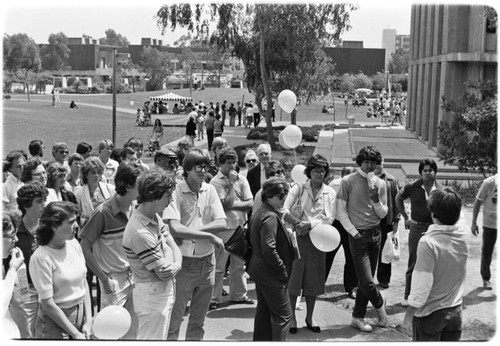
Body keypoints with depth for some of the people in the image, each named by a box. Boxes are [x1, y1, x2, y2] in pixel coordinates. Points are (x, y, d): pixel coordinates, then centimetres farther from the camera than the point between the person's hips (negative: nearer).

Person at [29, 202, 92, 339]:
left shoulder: (74, 244, -3)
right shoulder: (41, 258, -20)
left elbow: (84, 283, 4)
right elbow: (48, 304, -18)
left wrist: (88, 320, -3)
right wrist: (75, 334, -14)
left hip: (81, 313, 5)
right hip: (55, 321, -5)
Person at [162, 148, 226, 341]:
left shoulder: (210, 190, 3)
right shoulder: (175, 191, -13)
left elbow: (222, 224, -4)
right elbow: (174, 229, -25)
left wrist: (191, 231, -17)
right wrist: (209, 235, -19)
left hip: (207, 262, 5)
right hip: (184, 262, -5)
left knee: (198, 320, 17)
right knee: (174, 320, 4)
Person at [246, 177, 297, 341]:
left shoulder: (260, 212, 9)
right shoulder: (271, 217, -22)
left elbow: (250, 236, 19)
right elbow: (269, 250, -29)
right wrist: (283, 270, -18)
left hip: (259, 270, 10)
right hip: (271, 275, -10)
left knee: (263, 311, 19)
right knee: (283, 315, -1)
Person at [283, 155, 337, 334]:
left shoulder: (330, 193, 5)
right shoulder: (298, 188, 0)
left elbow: (329, 219, -4)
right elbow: (284, 210, -11)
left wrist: (310, 224, -18)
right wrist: (299, 223, -25)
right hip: (297, 237, -2)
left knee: (313, 279, 9)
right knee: (293, 275, 0)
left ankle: (310, 317, 23)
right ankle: (291, 317, 13)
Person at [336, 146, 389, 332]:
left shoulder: (380, 184, 6)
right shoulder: (348, 181, -5)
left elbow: (383, 214, 7)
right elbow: (341, 211, -5)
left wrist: (376, 200, -12)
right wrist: (354, 232, -10)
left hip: (375, 233, 4)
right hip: (358, 235, -4)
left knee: (365, 281, 9)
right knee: (366, 280, -6)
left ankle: (358, 317, 21)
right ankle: (379, 304, 22)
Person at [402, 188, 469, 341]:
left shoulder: (428, 242, -23)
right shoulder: (465, 236, -7)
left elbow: (421, 285, -22)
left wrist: (408, 315, -14)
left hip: (430, 313, -5)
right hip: (456, 311, 5)